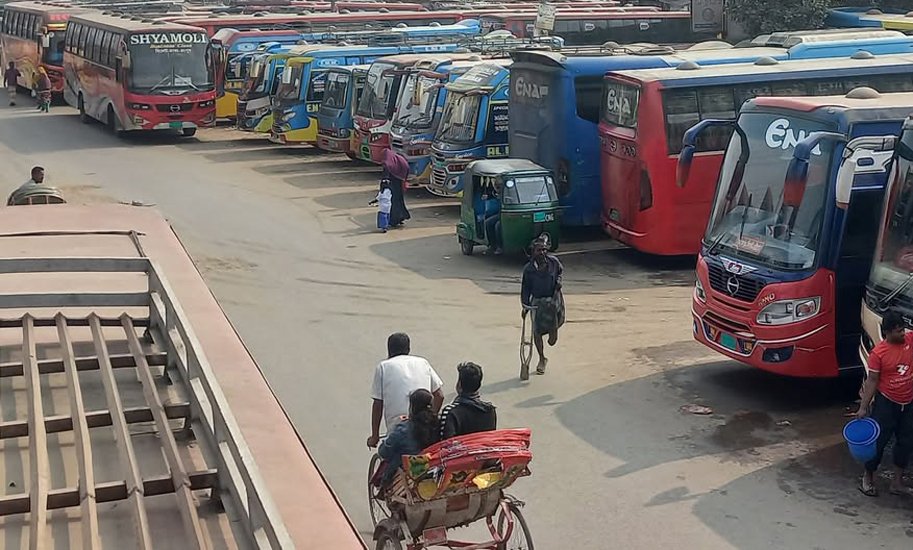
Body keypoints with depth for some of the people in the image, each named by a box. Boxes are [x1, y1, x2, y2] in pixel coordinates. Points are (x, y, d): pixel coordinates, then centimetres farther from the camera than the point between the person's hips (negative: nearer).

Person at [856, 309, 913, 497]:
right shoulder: (878, 353, -16)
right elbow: (872, 381, -12)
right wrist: (863, 407, -14)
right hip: (886, 403, -4)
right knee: (878, 441, 2)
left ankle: (897, 480, 22)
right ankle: (868, 477, 20)